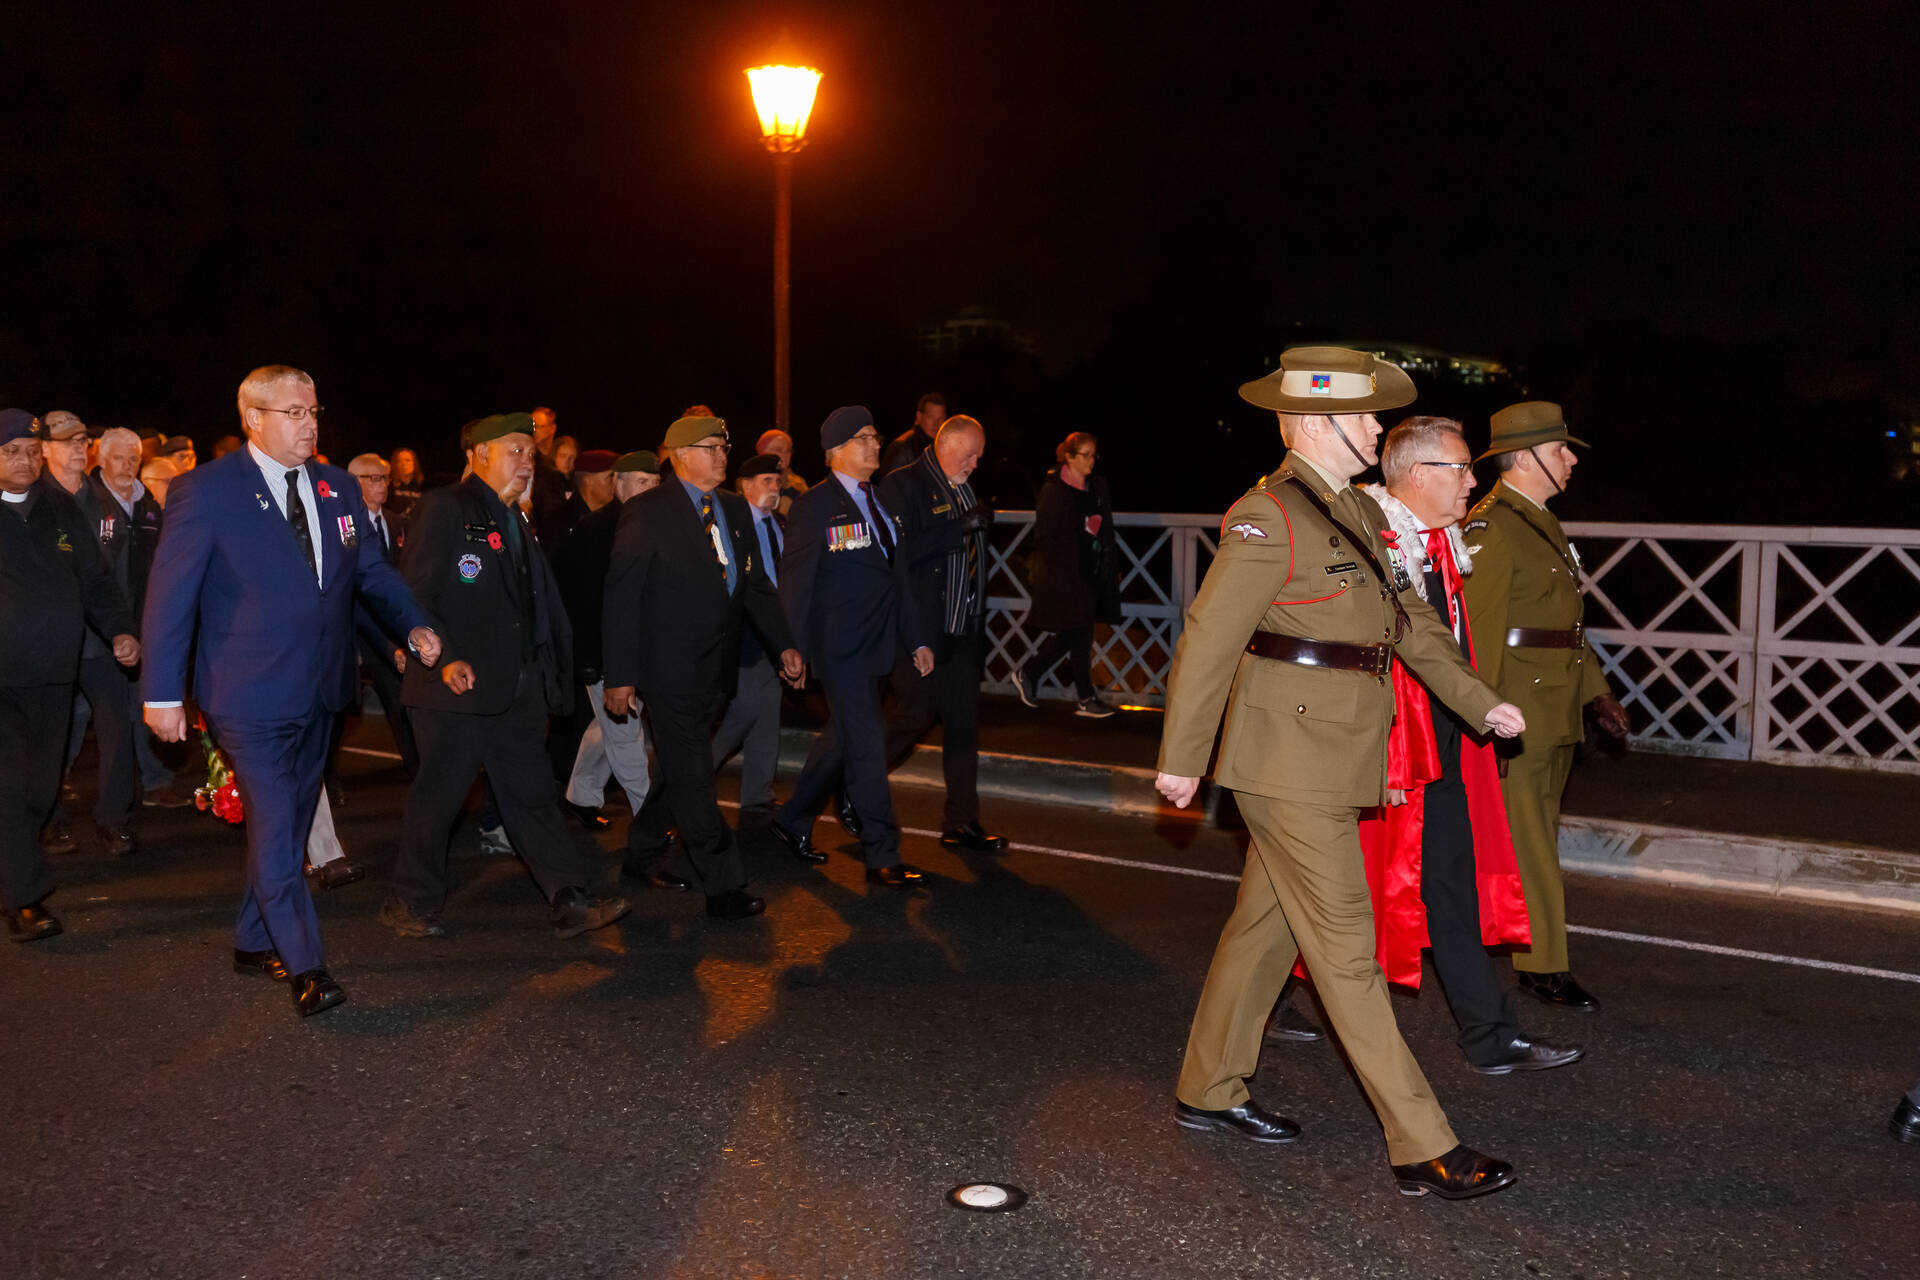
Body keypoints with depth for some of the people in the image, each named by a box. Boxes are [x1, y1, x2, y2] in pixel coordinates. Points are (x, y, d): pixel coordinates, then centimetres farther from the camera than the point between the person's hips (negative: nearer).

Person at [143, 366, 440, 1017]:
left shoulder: (338, 487, 7)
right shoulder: (207, 491, -10)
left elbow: (370, 568, 16)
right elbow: (170, 594, -9)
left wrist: (414, 624, -2)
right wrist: (162, 692, -10)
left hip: (320, 691, 6)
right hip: (250, 695, -6)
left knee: (288, 823, 16)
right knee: (274, 828, -9)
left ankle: (255, 941, 32)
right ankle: (306, 968, -3)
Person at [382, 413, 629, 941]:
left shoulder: (517, 525, 18)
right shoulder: (444, 509, -7)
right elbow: (414, 595, -14)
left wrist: (553, 677, 13)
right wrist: (444, 658, -23)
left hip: (517, 690, 8)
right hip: (458, 687, -7)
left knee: (533, 795, 7)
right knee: (437, 797, 2)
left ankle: (569, 902, 8)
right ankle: (409, 903, 18)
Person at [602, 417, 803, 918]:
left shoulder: (735, 509, 11)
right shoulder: (648, 513, -9)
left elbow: (756, 585, 15)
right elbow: (622, 597, -10)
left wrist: (784, 644, 4)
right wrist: (620, 676, -13)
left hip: (717, 670, 7)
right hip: (671, 670, -7)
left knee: (683, 771, 17)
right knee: (694, 780, -3)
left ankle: (642, 853, 35)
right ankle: (724, 886, 2)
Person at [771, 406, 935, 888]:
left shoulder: (882, 501, 12)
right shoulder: (814, 506, -9)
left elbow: (898, 574, 16)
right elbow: (795, 581, -10)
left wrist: (915, 639, 13)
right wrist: (793, 651, -13)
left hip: (876, 644, 8)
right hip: (840, 648, -8)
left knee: (841, 737, 17)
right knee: (867, 745, -6)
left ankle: (793, 820, 35)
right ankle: (882, 857, 2)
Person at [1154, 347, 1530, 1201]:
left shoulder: (1359, 513, 14)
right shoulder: (1269, 517, -15)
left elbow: (1409, 617, 18)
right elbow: (1209, 639, -15)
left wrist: (1480, 702, 10)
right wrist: (1181, 760, -13)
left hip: (1337, 758, 9)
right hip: (1291, 761, -9)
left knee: (1265, 925, 17)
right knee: (1346, 949, -4)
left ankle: (1208, 1092, 31)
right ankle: (1422, 1149, 2)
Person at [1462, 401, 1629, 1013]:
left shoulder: (1543, 523, 18)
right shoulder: (1491, 526, -14)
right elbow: (1479, 629, -19)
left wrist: (1594, 689, 18)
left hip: (1556, 710, 10)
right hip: (1517, 710, -10)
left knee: (1536, 831, 15)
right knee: (1528, 839, -3)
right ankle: (1543, 964, 3)